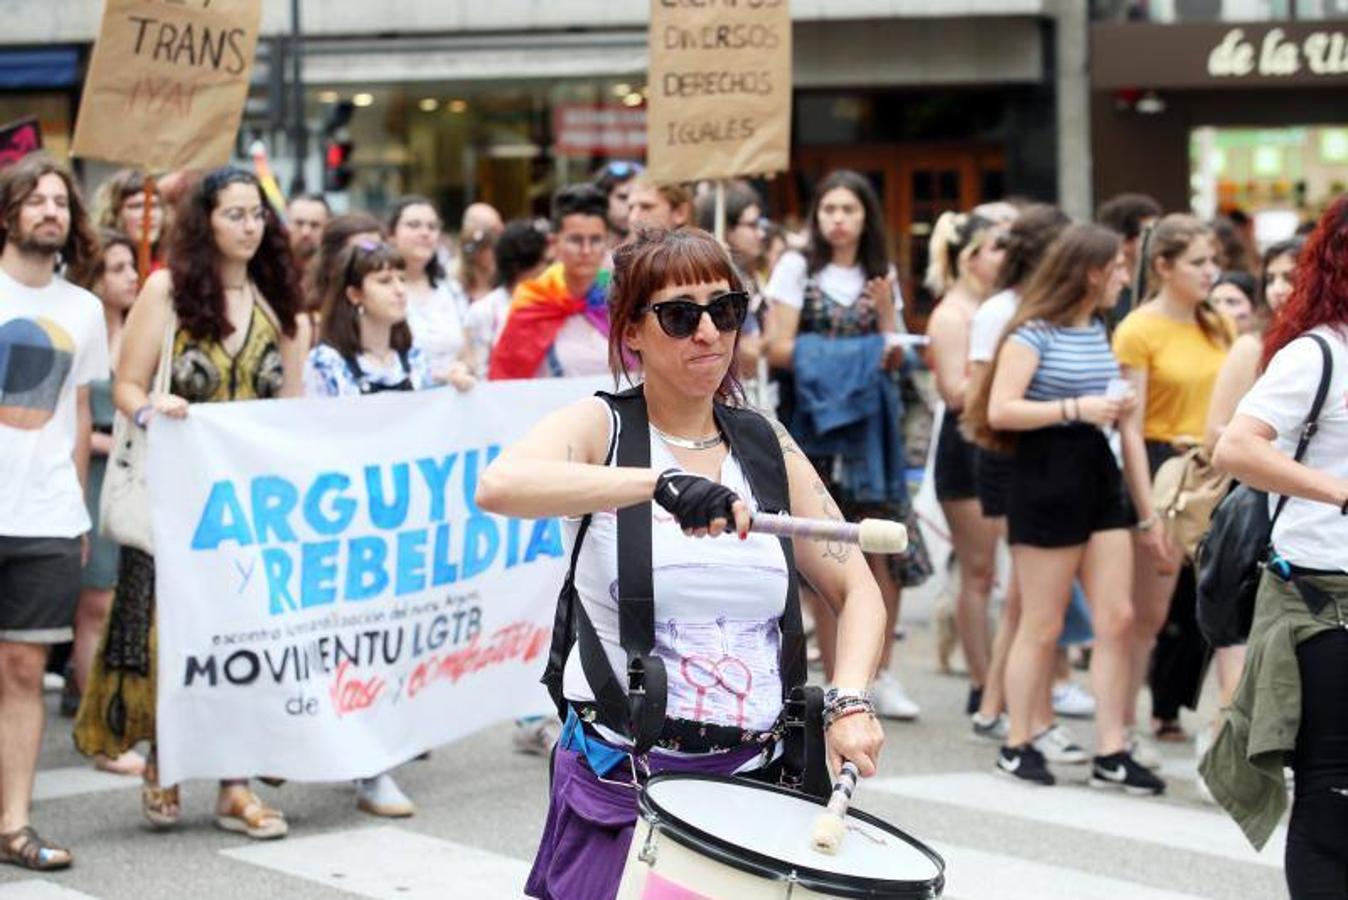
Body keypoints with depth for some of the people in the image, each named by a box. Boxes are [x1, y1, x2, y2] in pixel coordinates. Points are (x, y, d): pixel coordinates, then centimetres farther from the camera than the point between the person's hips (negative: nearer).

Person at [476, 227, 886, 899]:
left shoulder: (766, 446, 9)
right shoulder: (599, 427, -3)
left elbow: (856, 590, 12)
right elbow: (498, 485, -25)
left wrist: (850, 703, -6)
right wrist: (659, 482, -36)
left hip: (754, 785, 4)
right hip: (621, 788, -4)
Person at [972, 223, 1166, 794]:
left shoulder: (1101, 332, 15)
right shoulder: (1034, 332, -9)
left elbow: (1125, 424, 21)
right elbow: (1000, 409, -19)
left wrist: (1148, 507, 19)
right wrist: (1076, 408, -25)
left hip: (1099, 475, 7)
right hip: (1047, 476, -7)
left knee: (1117, 619, 1)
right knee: (1043, 626, -1)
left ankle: (1111, 753, 6)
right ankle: (1016, 746, 11)